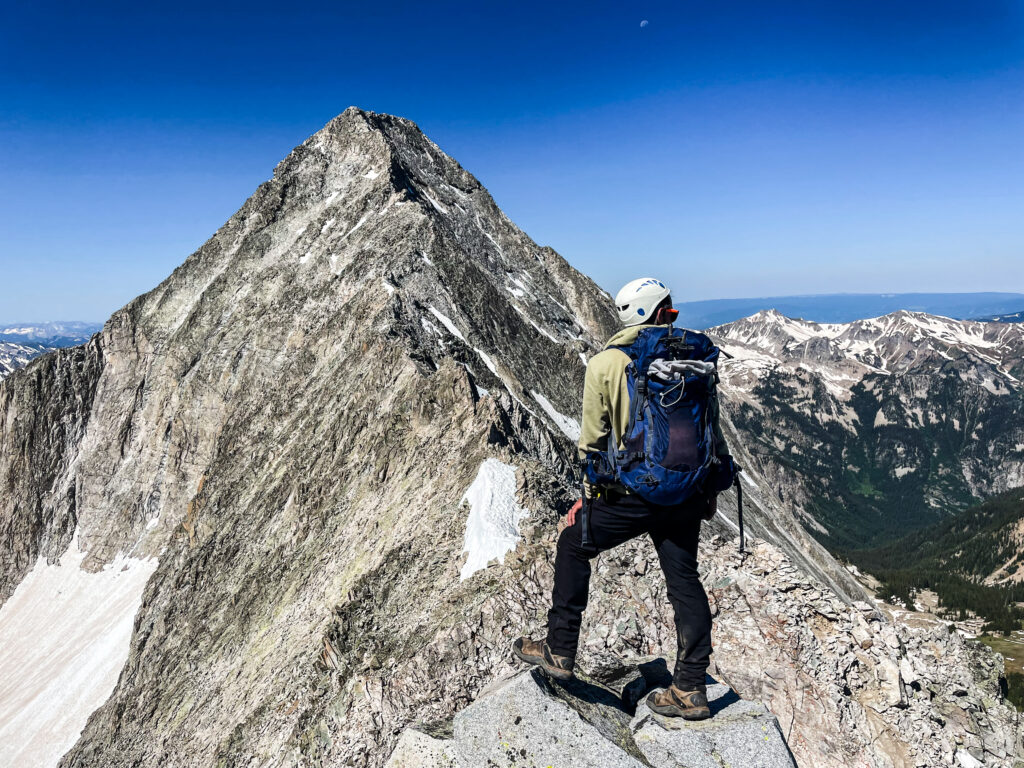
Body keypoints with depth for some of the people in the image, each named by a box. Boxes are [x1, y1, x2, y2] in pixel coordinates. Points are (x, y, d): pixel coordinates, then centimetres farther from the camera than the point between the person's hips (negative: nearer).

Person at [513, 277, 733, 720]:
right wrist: (710, 489, 19)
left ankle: (559, 651, 25)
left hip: (630, 494, -3)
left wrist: (587, 497, 11)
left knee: (573, 547, 17)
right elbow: (711, 428, 8)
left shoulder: (605, 364, -6)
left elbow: (593, 441, -2)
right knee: (683, 579, 15)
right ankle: (691, 689, 22)